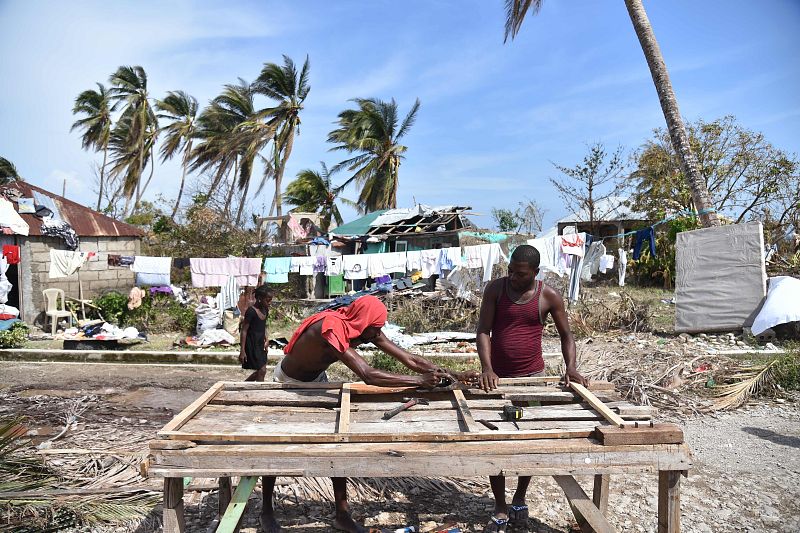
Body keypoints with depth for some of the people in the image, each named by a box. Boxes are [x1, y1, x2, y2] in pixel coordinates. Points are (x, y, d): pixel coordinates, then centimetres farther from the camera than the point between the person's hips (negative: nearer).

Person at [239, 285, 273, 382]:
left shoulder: (265, 310, 5)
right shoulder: (251, 311, -19)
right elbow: (244, 331, -17)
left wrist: (266, 339, 5)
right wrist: (242, 351, -18)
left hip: (260, 344, 8)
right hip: (252, 344, -8)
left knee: (261, 370, 14)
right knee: (262, 370, -6)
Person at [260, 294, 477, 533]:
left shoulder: (366, 329, -18)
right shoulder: (330, 329, -41)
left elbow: (409, 359, -17)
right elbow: (368, 375, -48)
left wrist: (454, 375, -23)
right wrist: (421, 381, -46)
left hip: (316, 379, 6)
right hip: (288, 382, -6)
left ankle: (342, 514, 11)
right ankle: (266, 510, 29)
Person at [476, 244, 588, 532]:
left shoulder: (549, 297, -5)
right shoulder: (495, 289, -6)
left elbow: (566, 335, 4)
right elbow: (483, 331, -9)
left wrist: (571, 367, -13)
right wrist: (487, 369, -22)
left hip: (532, 377, 0)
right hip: (498, 378, 0)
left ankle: (520, 499, 34)